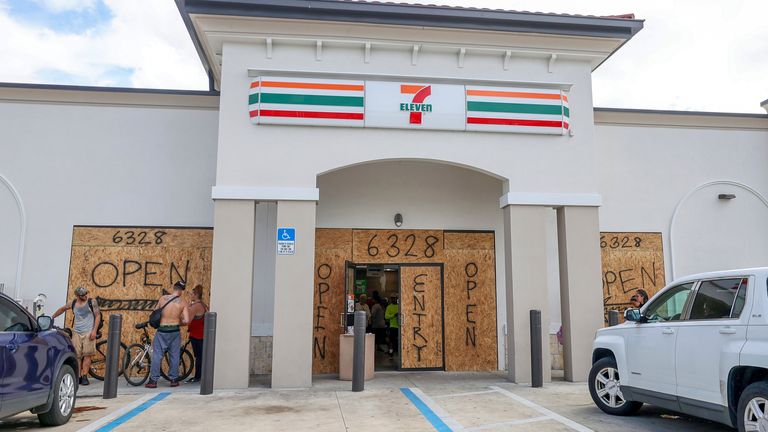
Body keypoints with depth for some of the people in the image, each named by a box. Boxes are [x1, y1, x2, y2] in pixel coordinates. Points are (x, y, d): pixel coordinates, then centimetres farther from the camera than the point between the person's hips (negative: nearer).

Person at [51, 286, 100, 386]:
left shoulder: (92, 302, -2)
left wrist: (94, 330, -10)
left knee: (87, 355, -7)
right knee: (77, 355, -1)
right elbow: (62, 309, 27)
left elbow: (98, 316, -3)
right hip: (76, 332, 3)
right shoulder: (73, 304, 7)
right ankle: (78, 376, 4)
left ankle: (84, 377, -3)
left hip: (88, 332, -3)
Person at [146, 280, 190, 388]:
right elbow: (186, 321, -11)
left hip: (161, 331, 1)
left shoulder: (163, 298, -1)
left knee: (157, 355, 7)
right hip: (174, 331, -1)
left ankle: (153, 380, 8)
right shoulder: (183, 302, -6)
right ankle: (174, 379, 17)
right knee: (174, 356, 11)